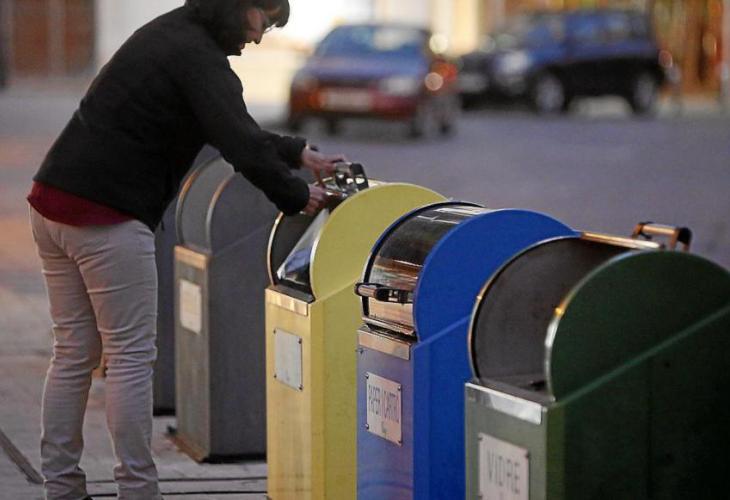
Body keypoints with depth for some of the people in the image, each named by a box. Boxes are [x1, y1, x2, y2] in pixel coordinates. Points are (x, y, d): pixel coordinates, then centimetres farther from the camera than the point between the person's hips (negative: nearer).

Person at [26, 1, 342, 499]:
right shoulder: (200, 58, -12)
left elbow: (231, 127, 27)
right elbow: (242, 148, -20)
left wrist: (300, 154, 23)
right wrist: (297, 196, -5)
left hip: (53, 201, 9)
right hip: (107, 218, -9)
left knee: (73, 354, 13)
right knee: (131, 357, -1)